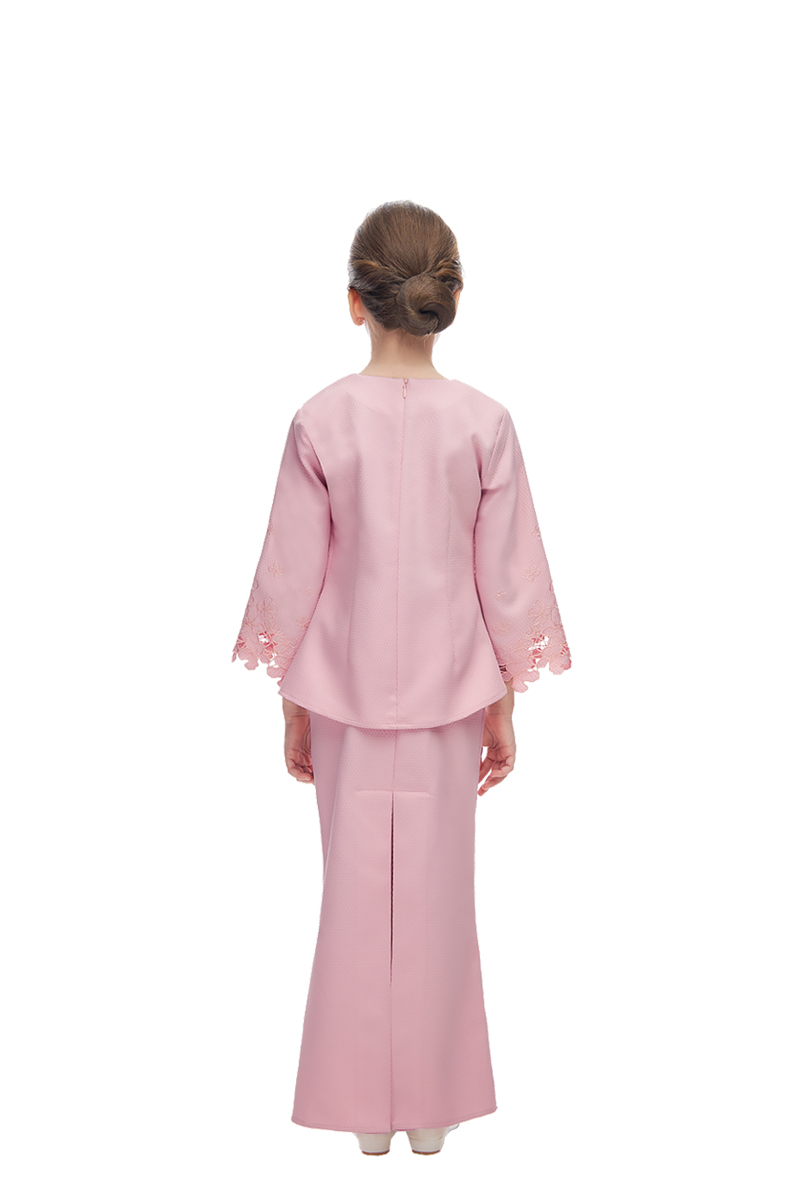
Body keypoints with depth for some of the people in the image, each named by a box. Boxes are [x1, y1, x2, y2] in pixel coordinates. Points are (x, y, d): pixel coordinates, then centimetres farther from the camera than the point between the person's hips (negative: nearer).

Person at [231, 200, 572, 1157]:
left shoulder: (320, 421, -8)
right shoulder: (484, 422, -7)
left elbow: (293, 572, -4)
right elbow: (506, 575, -3)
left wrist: (294, 703, 7)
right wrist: (503, 704, 7)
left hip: (346, 689, 0)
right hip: (447, 687, 0)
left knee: (355, 886, 12)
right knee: (438, 888, 11)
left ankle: (364, 1103, 23)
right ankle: (430, 1101, 23)